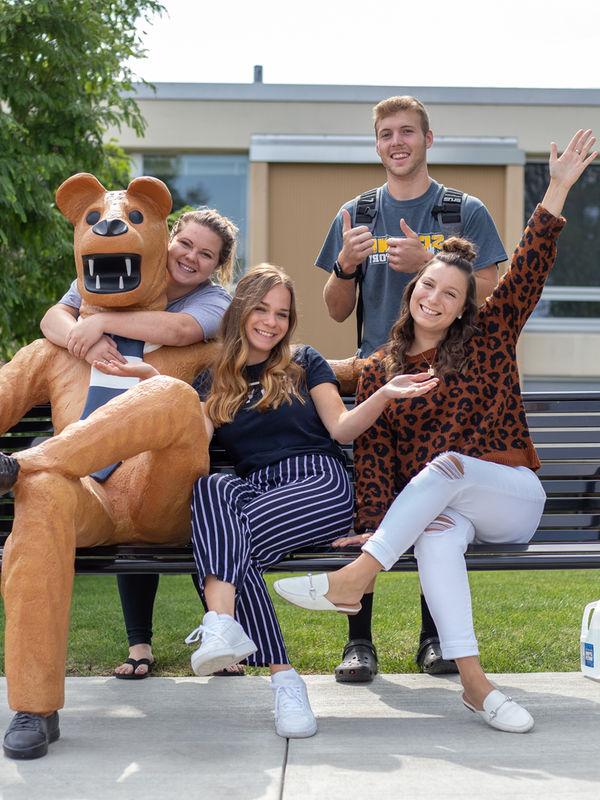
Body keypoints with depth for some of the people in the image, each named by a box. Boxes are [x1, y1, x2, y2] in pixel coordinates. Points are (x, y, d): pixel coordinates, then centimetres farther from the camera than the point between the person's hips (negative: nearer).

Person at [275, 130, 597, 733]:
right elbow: (374, 454, 2)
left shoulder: (487, 340, 8)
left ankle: (351, 581, -37)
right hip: (439, 510, 1)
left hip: (511, 498, -1)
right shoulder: (378, 371, 12)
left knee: (445, 465, -34)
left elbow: (527, 271, -3)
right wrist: (379, 522, -15)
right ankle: (473, 682, -47)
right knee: (437, 537, -36)